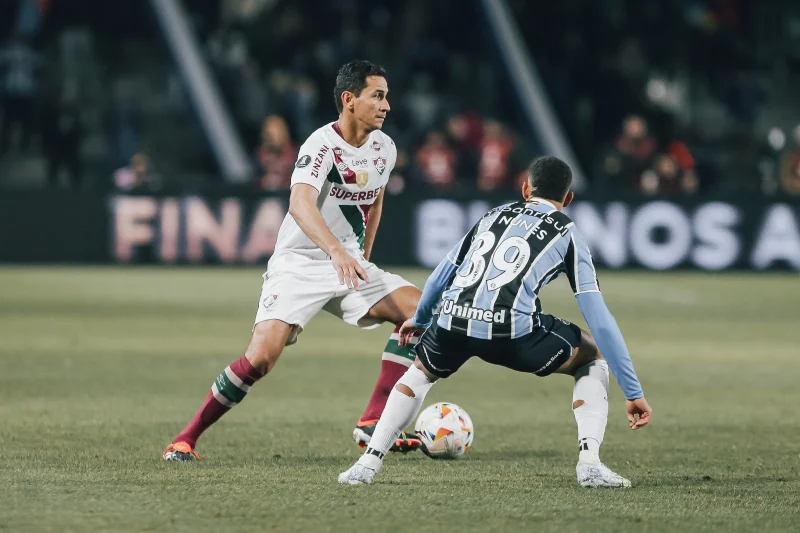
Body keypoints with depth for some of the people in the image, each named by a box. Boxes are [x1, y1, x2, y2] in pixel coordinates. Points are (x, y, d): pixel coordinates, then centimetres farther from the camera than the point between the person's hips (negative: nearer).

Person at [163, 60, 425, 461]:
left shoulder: (384, 148, 3)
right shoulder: (322, 145, -19)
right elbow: (300, 204, -37)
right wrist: (337, 251, -51)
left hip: (349, 266, 7)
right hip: (298, 264, -7)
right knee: (261, 357, -23)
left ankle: (374, 425, -9)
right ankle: (186, 438, -6)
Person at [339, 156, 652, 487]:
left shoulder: (495, 215, 29)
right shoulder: (567, 235, 18)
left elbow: (441, 275, 37)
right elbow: (599, 319, 11)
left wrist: (420, 319, 57)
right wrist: (633, 392, 13)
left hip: (453, 321, 3)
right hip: (513, 329, -3)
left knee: (422, 371, 37)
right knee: (593, 357, 24)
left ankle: (368, 464, 24)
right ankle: (589, 463, 6)